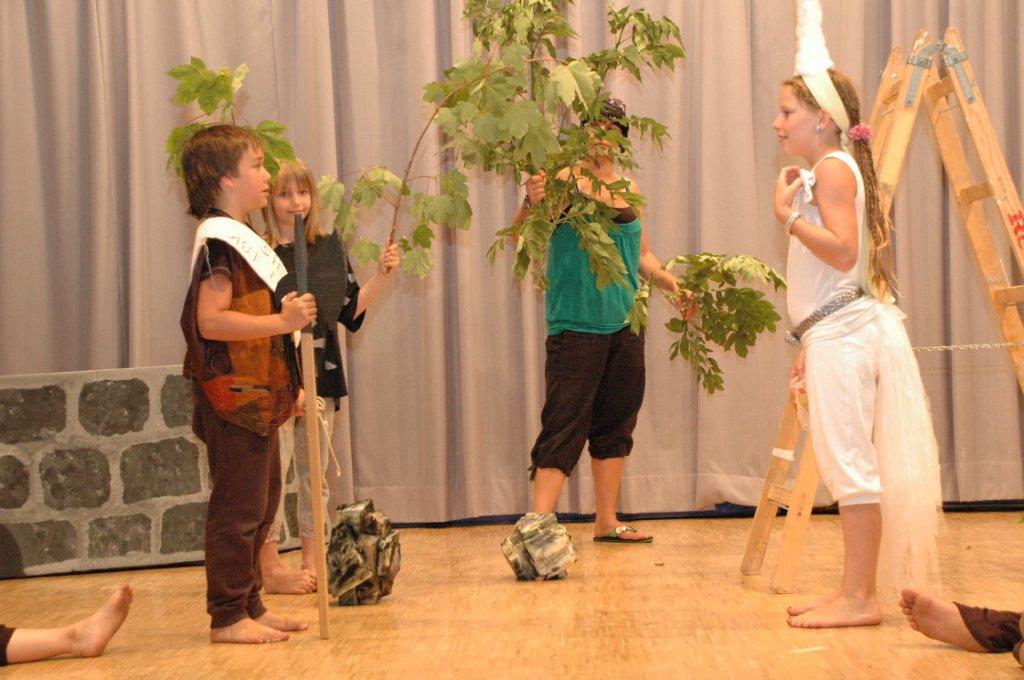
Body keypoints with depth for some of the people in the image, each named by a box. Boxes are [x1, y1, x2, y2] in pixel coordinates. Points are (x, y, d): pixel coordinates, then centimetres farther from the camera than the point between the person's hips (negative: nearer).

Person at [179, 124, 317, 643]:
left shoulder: (239, 238, 18)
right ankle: (228, 616, 1)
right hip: (234, 396, -11)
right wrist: (281, 321, -28)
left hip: (257, 396, 11)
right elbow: (211, 321, -25)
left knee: (260, 503, 15)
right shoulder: (220, 240, -15)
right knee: (238, 507, -6)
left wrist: (289, 313, 16)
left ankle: (249, 606, 23)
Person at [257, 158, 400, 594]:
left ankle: (312, 563, 21)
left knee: (315, 472, 12)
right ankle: (269, 567, 6)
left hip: (320, 377, 6)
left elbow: (350, 311, 13)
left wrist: (382, 277, 1)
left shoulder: (330, 248, 9)